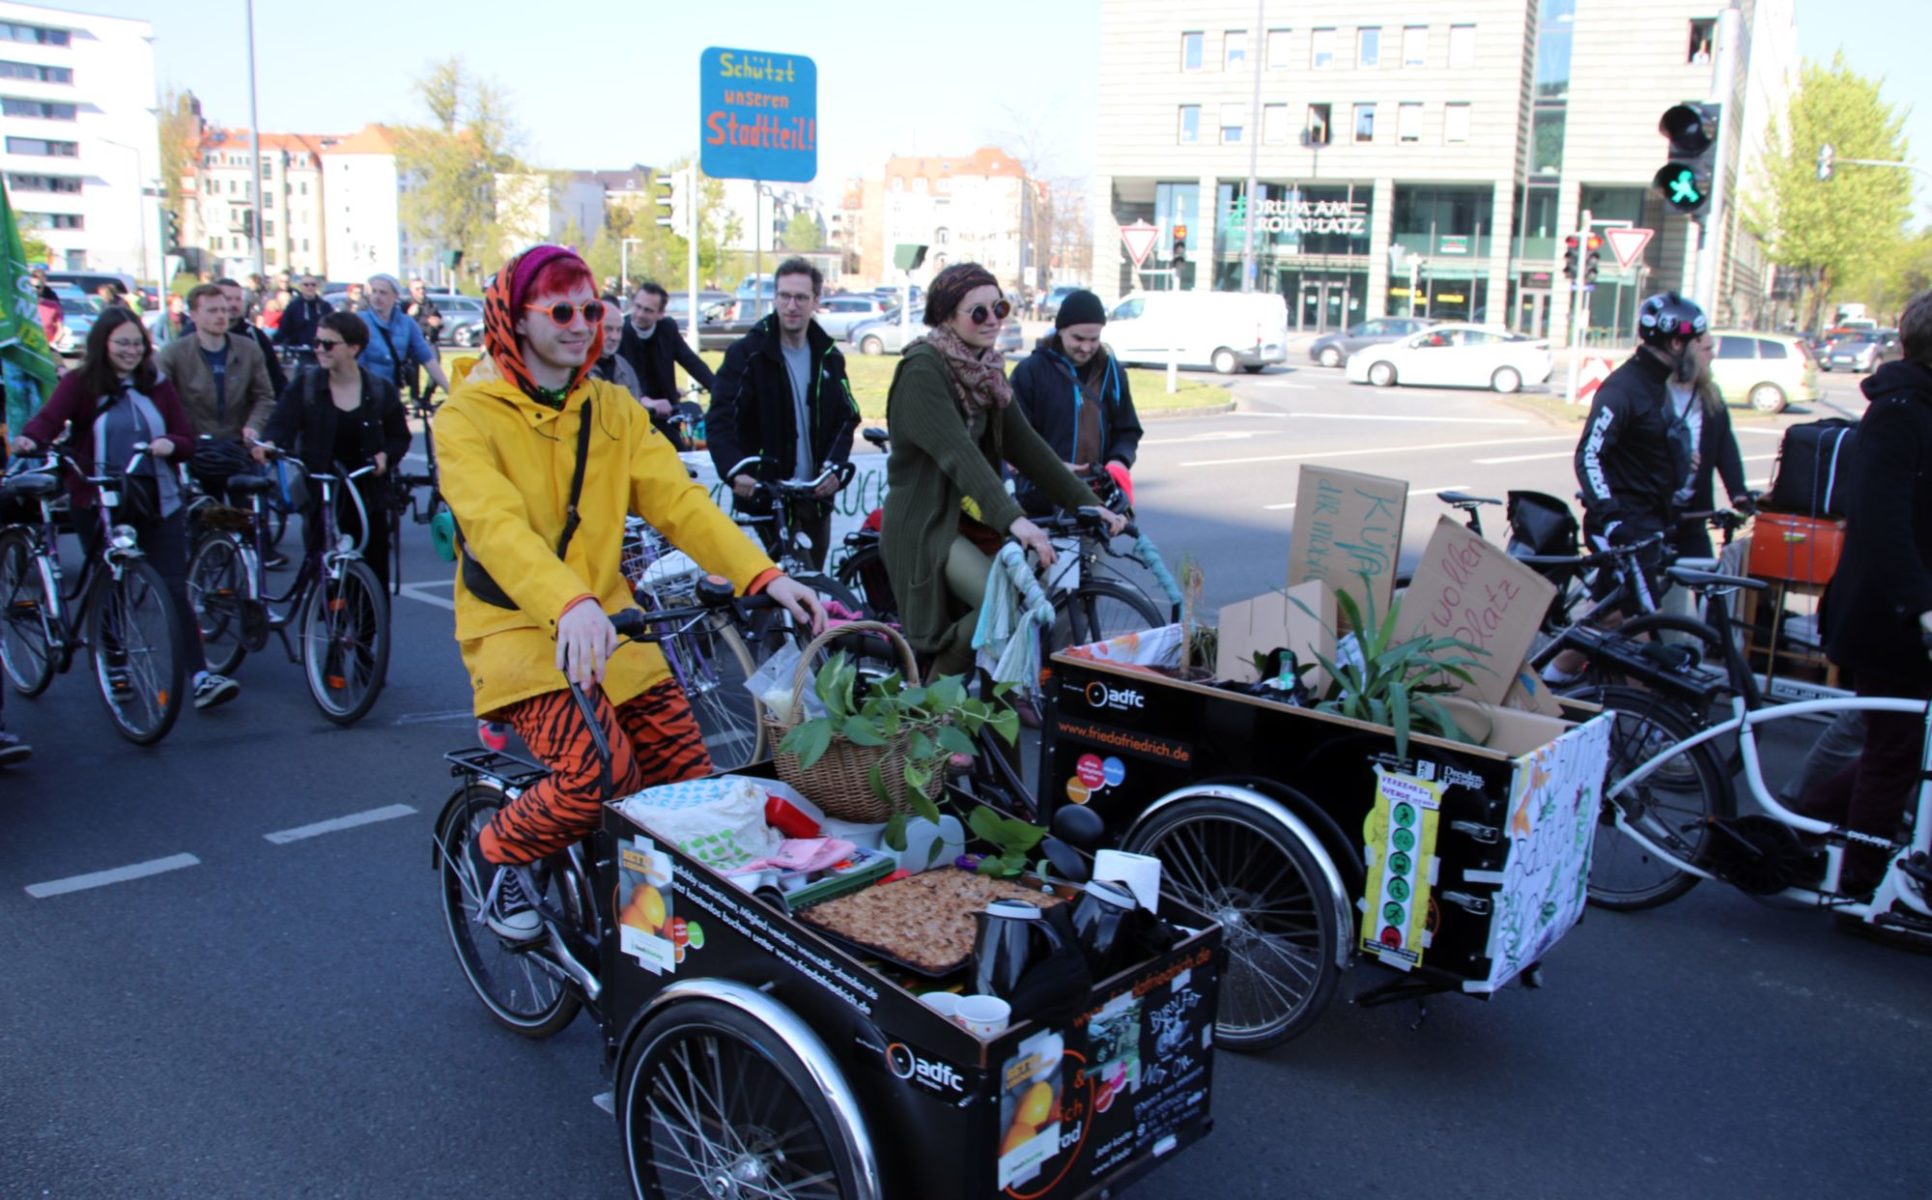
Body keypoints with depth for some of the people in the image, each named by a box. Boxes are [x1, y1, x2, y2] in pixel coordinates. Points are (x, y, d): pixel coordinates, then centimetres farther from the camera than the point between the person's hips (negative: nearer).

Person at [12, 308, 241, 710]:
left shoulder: (157, 386, 8)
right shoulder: (81, 383, 0)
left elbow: (187, 440, 8)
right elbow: (50, 417, -17)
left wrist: (170, 444, -16)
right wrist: (30, 439, -39)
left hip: (159, 505, 1)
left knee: (174, 590, -5)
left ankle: (201, 678, -11)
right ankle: (115, 668, 29)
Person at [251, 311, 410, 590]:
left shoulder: (381, 391, 1)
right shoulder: (304, 385, 0)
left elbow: (400, 437, 8)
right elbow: (282, 424, -9)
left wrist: (385, 455, -12)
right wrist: (269, 443, -31)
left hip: (368, 496, 1)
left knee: (373, 574, 4)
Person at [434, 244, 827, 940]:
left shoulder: (613, 411, 11)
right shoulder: (469, 416, -5)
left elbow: (679, 501, -1)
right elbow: (497, 526, -23)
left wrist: (764, 577, -17)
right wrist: (570, 605, -42)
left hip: (611, 627, 5)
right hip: (517, 629, -5)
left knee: (691, 784, -5)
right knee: (599, 774, -26)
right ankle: (498, 852, 5)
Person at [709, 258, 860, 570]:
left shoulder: (828, 356, 9)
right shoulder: (748, 353, -5)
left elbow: (847, 416, 9)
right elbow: (720, 420, -13)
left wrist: (833, 465, -9)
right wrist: (734, 470, -30)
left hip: (817, 494, 5)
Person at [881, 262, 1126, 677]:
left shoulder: (986, 369, 9)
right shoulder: (923, 369, -16)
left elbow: (1025, 445, 5)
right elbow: (958, 452, -29)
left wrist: (1088, 503, -4)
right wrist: (1012, 519, -41)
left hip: (972, 519, 8)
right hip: (926, 524, -8)